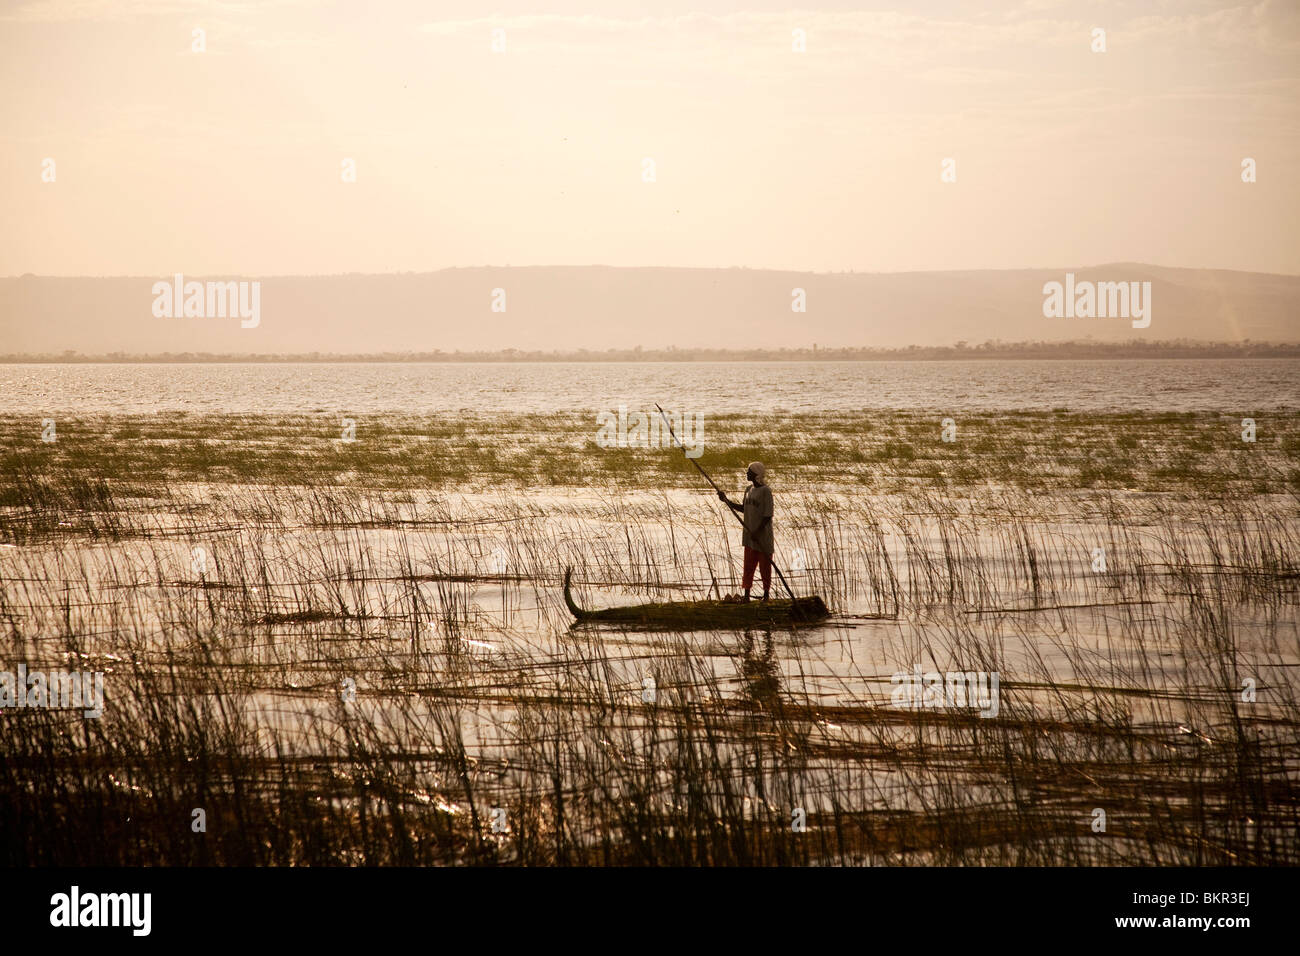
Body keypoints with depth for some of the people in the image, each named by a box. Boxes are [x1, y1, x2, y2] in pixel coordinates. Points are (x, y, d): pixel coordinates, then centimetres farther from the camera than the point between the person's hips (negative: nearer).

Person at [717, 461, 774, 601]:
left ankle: (766, 595, 13)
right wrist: (726, 500, 13)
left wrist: (757, 532, -19)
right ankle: (746, 596, 10)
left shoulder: (765, 491, -13)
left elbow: (767, 515, -16)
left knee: (764, 567, 3)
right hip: (750, 537, 7)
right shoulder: (749, 490, 10)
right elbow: (744, 509, 20)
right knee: (748, 566, 7)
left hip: (763, 536, -7)